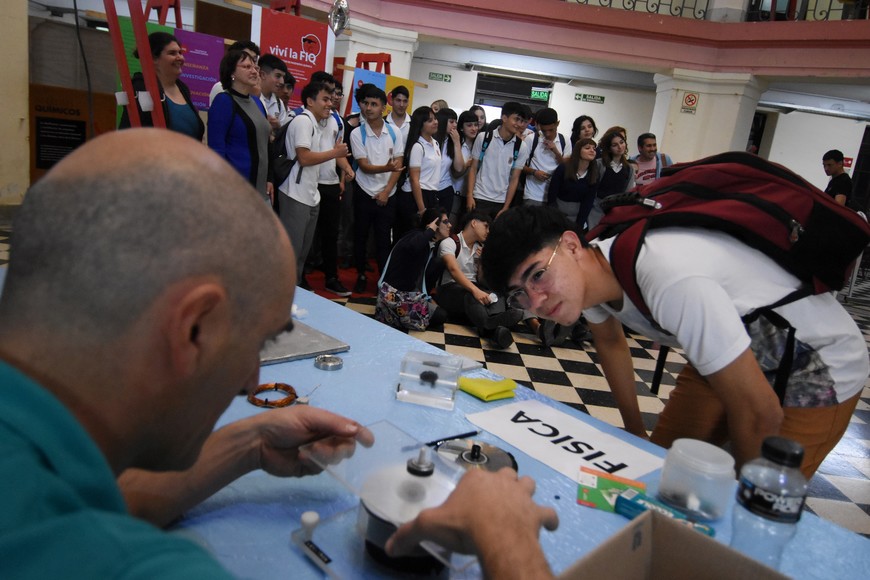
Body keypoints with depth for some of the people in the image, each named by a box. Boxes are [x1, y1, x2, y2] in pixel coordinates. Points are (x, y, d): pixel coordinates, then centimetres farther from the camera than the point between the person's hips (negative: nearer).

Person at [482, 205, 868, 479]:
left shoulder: (670, 280, -41)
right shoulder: (584, 273, -16)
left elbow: (760, 416, -31)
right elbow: (611, 342, 8)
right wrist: (635, 431, 15)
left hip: (815, 370, -6)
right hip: (727, 354, 7)